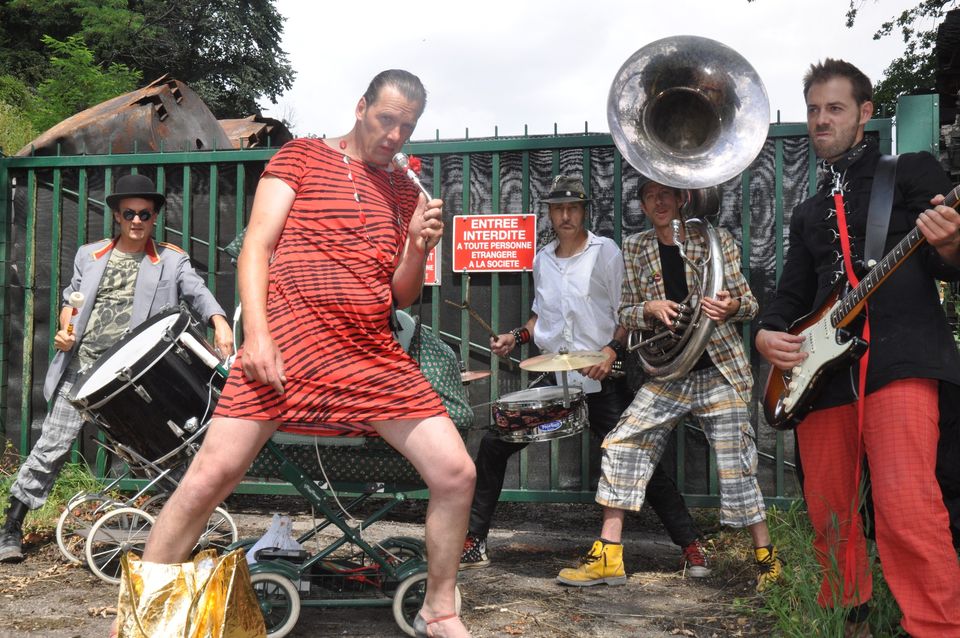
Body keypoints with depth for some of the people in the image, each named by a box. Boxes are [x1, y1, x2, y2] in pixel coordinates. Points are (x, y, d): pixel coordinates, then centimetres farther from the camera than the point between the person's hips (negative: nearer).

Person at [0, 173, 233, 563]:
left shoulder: (171, 261, 5)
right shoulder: (89, 255, 14)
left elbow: (198, 293, -10)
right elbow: (71, 298, 22)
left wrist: (219, 321, -30)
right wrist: (66, 328, 1)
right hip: (82, 366, 2)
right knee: (52, 445, 3)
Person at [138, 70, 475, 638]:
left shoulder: (406, 193, 19)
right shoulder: (301, 157, 9)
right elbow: (256, 247, 0)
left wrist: (420, 246, -2)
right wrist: (257, 334, -13)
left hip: (374, 356, 4)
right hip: (287, 340, -4)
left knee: (456, 473, -4)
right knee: (209, 478, -10)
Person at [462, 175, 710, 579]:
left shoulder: (605, 251, -3)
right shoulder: (542, 260, 12)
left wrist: (613, 349, -20)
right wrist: (517, 337, 8)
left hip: (601, 381, -5)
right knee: (493, 444, 1)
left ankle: (691, 546, 8)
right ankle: (474, 542, 13)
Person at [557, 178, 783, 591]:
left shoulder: (715, 238, 2)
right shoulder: (634, 248, 9)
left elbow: (748, 302, 4)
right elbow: (625, 314, 9)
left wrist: (731, 306, -19)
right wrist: (650, 308, -13)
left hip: (719, 370, -3)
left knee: (736, 464, -2)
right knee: (622, 446, -5)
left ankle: (767, 557, 17)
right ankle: (608, 554, 4)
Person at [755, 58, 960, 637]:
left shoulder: (913, 171, 9)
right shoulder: (809, 213, 25)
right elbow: (793, 295, 23)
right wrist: (768, 333, 2)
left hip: (899, 357, -6)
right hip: (822, 369, 6)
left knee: (905, 508, -21)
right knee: (828, 512, 9)